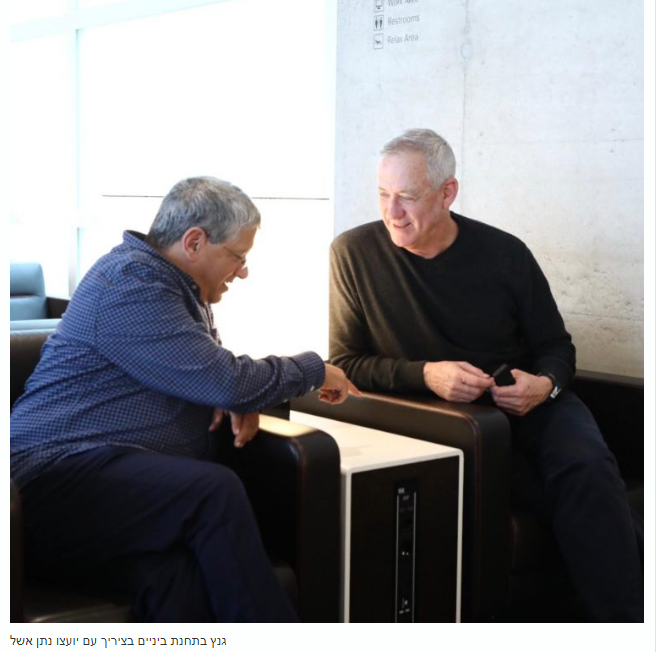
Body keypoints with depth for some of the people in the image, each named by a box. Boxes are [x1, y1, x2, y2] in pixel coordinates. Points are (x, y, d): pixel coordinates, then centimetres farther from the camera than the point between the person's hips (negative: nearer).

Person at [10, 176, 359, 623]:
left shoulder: (179, 286, 21)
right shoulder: (132, 282, -9)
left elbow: (211, 372, 34)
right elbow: (227, 383, -16)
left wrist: (239, 398, 9)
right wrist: (315, 370, 1)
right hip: (61, 472, -8)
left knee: (178, 576, -27)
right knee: (216, 492, -33)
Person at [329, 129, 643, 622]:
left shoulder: (505, 253, 2)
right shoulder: (354, 254, -2)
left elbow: (556, 346, 12)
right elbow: (344, 362, -1)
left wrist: (545, 384, -12)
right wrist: (424, 375, -16)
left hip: (523, 404, 3)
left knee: (586, 466, -30)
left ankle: (623, 619, -20)